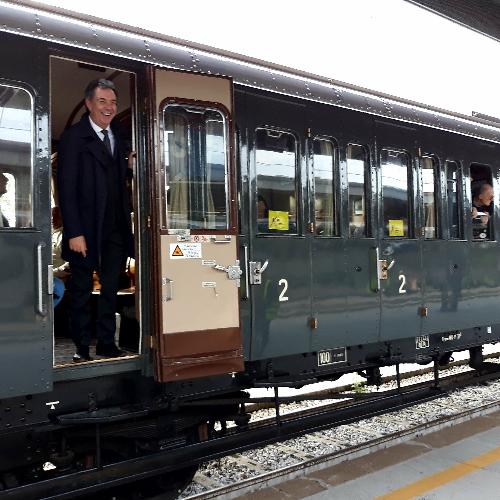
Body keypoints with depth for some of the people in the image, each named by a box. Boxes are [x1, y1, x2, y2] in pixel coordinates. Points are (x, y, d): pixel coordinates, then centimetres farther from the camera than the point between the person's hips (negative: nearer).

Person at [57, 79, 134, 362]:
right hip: (86, 229, -5)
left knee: (111, 288, 11)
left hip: (116, 230, 6)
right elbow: (67, 188, -11)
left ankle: (107, 343, 22)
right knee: (82, 290, 7)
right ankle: (82, 349, 18)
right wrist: (74, 233, -17)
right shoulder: (74, 137, -6)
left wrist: (130, 168, -7)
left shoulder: (117, 140, 13)